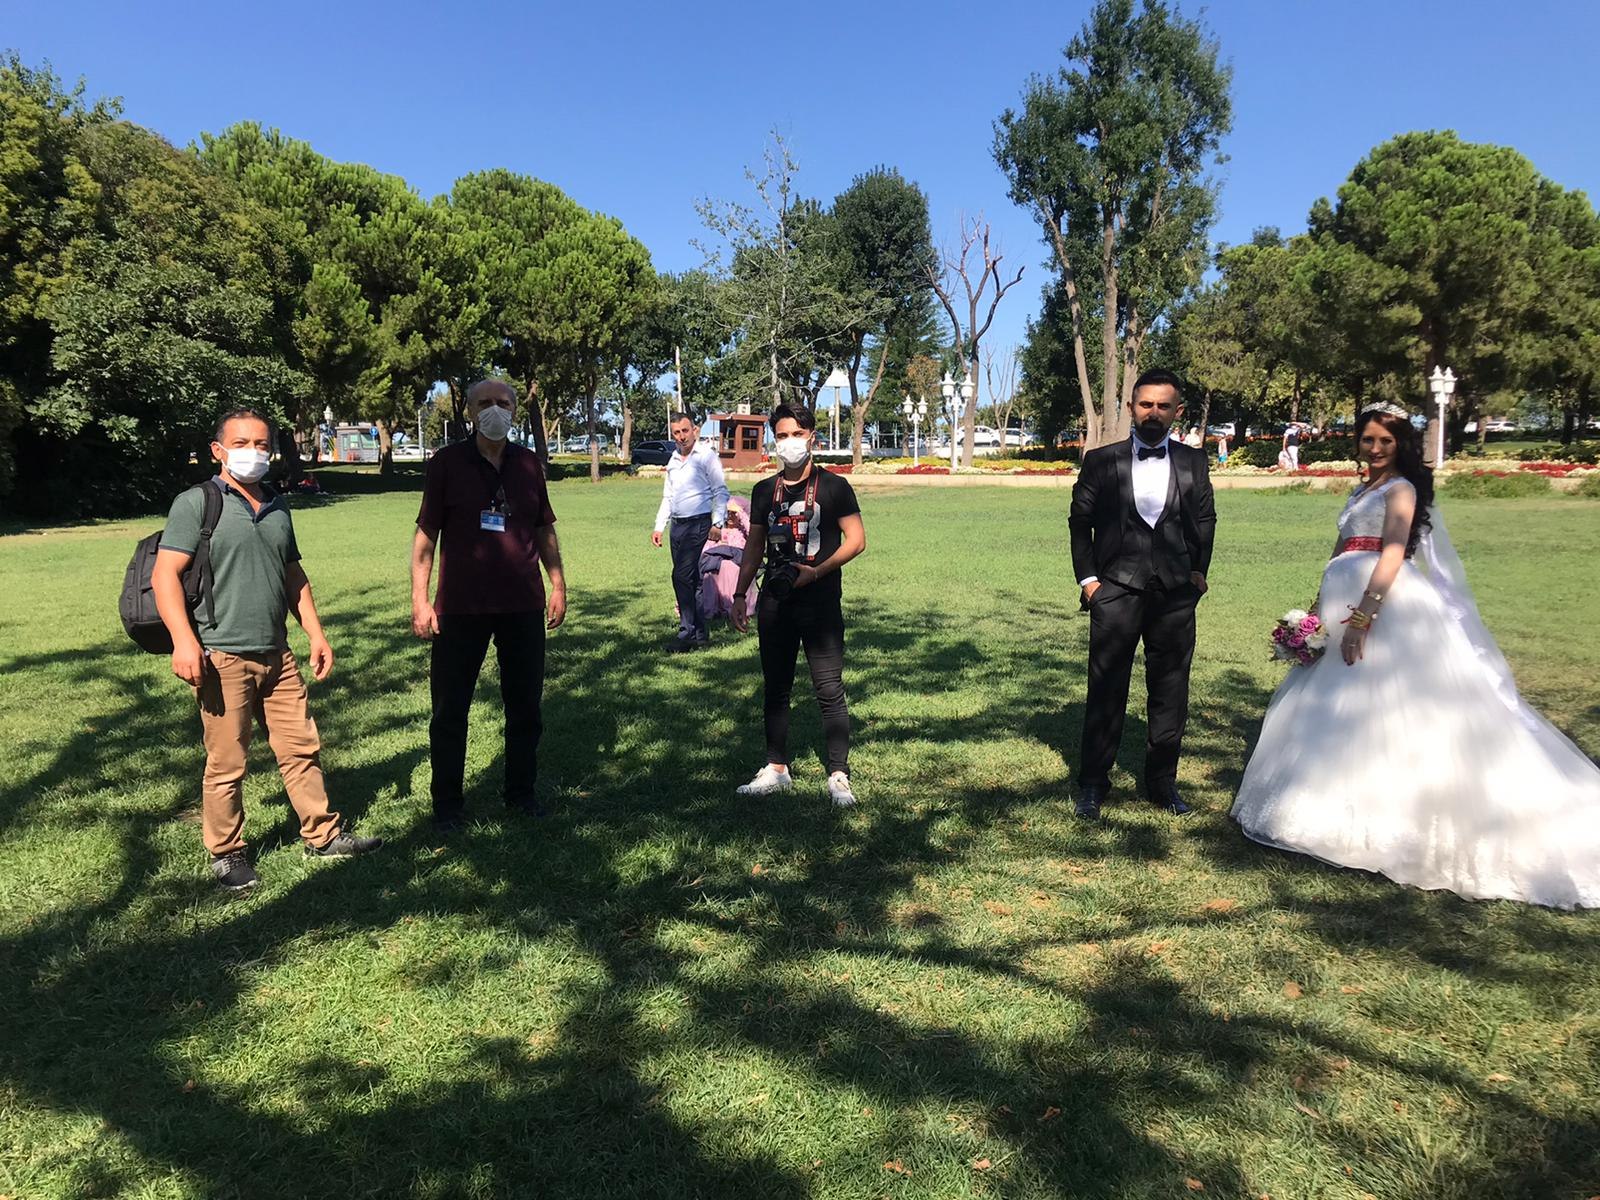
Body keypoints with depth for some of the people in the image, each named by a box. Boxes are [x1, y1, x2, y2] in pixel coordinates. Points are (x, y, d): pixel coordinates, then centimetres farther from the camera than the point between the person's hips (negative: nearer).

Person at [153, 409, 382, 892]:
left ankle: (323, 835, 23)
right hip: (221, 658, -6)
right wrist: (184, 640, -23)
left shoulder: (277, 507, 15)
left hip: (276, 654, 6)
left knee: (302, 747, 11)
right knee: (226, 763, 2)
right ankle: (226, 855, 18)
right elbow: (165, 574, -12)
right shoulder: (196, 503, -5)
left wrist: (315, 633, 15)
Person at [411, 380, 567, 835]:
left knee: (525, 706, 11)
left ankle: (521, 793, 27)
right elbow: (426, 533, -1)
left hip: (523, 604, 3)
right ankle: (447, 805, 18)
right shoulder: (447, 463, -2)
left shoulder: (529, 464, 6)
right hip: (461, 606, -2)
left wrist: (558, 584, 9)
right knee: (450, 710, 5)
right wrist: (420, 598, -7)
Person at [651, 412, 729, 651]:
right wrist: (659, 528, 17)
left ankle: (687, 633, -8)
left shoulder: (707, 455, -4)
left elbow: (720, 491, -7)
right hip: (678, 525, 8)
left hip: (698, 524, -7)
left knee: (682, 576, -14)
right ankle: (700, 633, 17)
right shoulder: (673, 461, 17)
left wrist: (717, 524, -16)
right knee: (689, 580, 9)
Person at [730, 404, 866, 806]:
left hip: (820, 602, -5)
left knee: (829, 690, -5)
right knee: (774, 689, 11)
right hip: (774, 603, 5)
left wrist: (817, 572, -16)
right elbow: (754, 548, 16)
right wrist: (740, 595, 9)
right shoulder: (765, 491, 11)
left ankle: (838, 776, 3)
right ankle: (777, 769, 23)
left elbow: (856, 540, -5)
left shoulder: (833, 487, -2)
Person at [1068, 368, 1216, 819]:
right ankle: (1093, 783, 13)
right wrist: (1087, 577, -1)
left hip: (1176, 593, 2)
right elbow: (1080, 520, 6)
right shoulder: (1101, 461, 2)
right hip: (1116, 591, -2)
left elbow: (1205, 520, 17)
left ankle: (1162, 781, 24)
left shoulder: (1193, 463, 8)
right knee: (1106, 690, 1)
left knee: (1171, 690, 9)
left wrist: (1199, 570, 9)